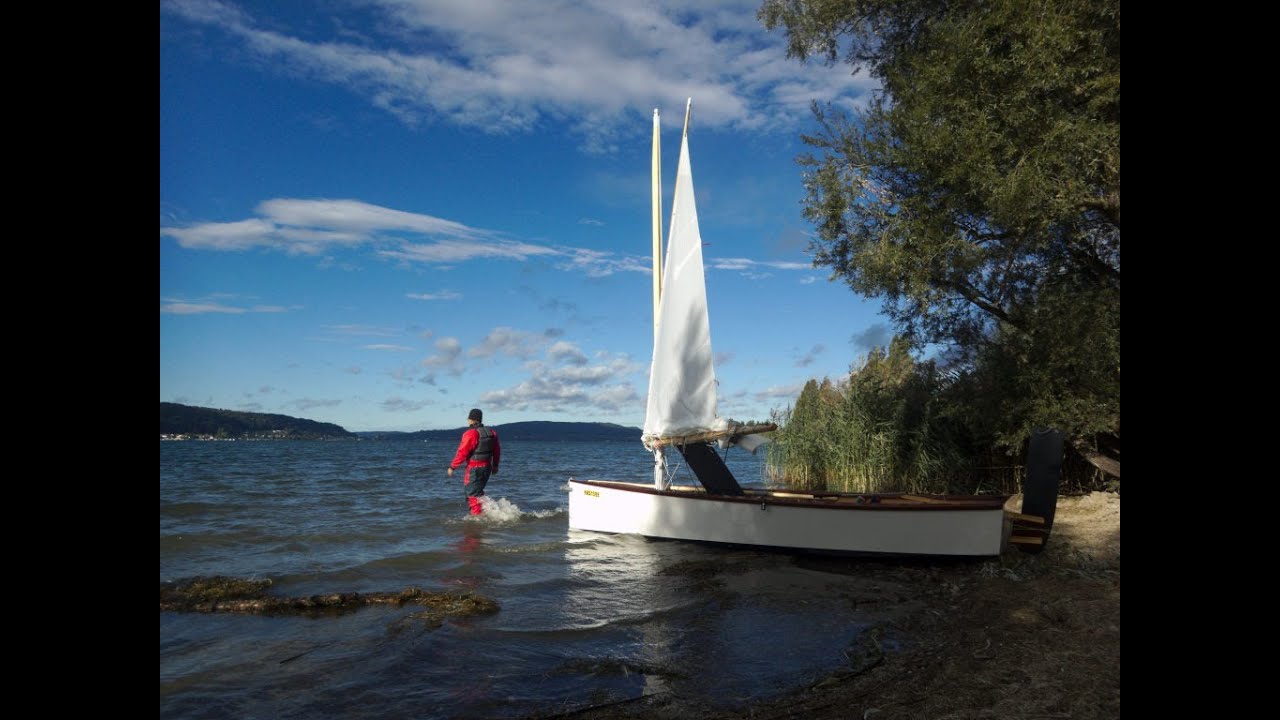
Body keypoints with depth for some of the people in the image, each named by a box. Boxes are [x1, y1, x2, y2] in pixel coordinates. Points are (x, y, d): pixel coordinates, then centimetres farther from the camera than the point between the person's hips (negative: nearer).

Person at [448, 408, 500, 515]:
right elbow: (497, 451, 16)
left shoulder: (471, 433, -17)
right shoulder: (491, 432, 8)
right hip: (487, 467, 8)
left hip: (474, 468, -8)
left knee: (473, 494, 0)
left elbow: (462, 452, -18)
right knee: (478, 491, 23)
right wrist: (495, 465, 27)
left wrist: (452, 467, -9)